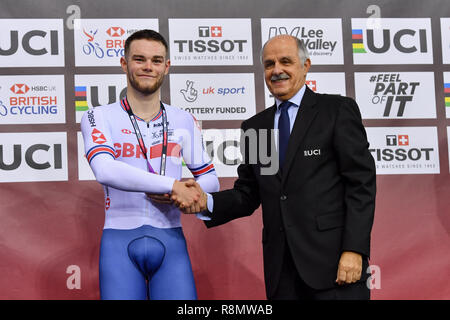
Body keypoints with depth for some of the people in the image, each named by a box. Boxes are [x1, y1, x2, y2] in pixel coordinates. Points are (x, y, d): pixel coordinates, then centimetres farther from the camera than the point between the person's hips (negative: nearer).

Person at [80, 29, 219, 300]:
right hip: (120, 242, -2)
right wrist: (173, 184, -21)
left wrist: (184, 193, -9)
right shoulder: (99, 117, 0)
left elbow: (210, 180, 14)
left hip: (170, 240, 2)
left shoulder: (183, 121, 11)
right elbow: (105, 170, -18)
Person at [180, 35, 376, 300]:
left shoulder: (338, 110, 0)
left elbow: (361, 181, -5)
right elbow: (248, 195, 15)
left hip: (333, 259, -4)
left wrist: (354, 250, -14)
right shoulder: (254, 127, 15)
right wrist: (207, 202, -5)